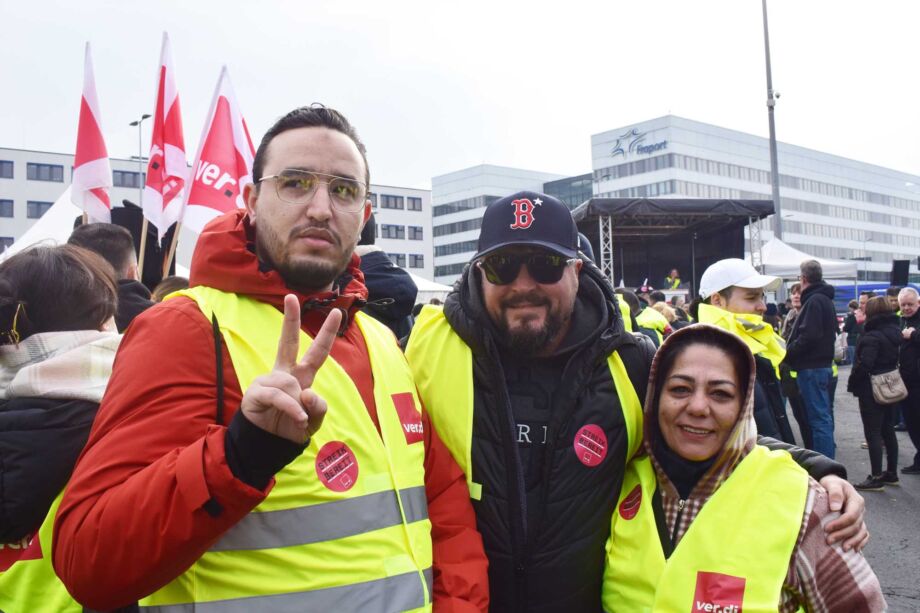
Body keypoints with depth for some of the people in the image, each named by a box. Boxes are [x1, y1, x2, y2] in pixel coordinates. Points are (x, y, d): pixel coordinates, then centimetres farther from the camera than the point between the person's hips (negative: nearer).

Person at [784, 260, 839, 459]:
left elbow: (808, 336, -25)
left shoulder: (814, 301, -16)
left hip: (811, 367, -10)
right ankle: (827, 456, 27)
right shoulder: (825, 299, 16)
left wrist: (787, 353, -12)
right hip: (822, 364, 10)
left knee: (819, 418, -7)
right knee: (823, 415, 17)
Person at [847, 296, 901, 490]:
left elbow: (864, 364, -26)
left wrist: (852, 384, -13)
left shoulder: (872, 337, -20)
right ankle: (892, 473, 24)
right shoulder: (894, 332, 7)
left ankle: (876, 477, 1)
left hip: (872, 390, -9)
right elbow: (897, 359, 15)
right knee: (888, 430, 16)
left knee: (873, 433, -3)